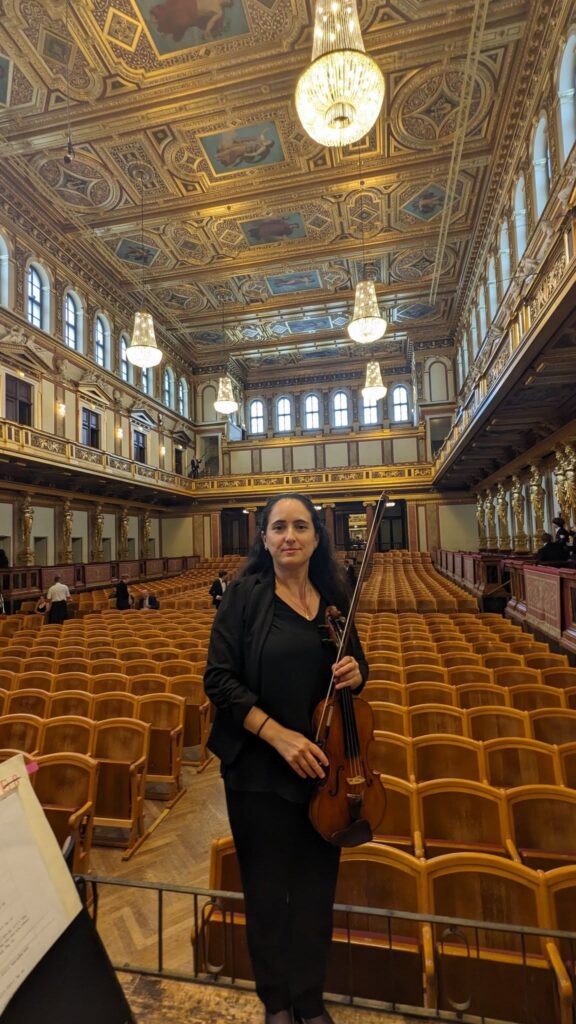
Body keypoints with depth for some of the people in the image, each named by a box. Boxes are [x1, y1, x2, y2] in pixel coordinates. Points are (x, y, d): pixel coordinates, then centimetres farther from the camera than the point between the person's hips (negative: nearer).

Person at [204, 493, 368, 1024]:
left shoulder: (333, 597, 0)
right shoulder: (245, 594, -12)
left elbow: (355, 662, 12)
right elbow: (219, 679, -14)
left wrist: (356, 671, -12)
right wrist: (277, 733, -21)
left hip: (325, 766, 4)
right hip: (261, 770, -3)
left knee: (317, 885, 19)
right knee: (269, 888, 16)